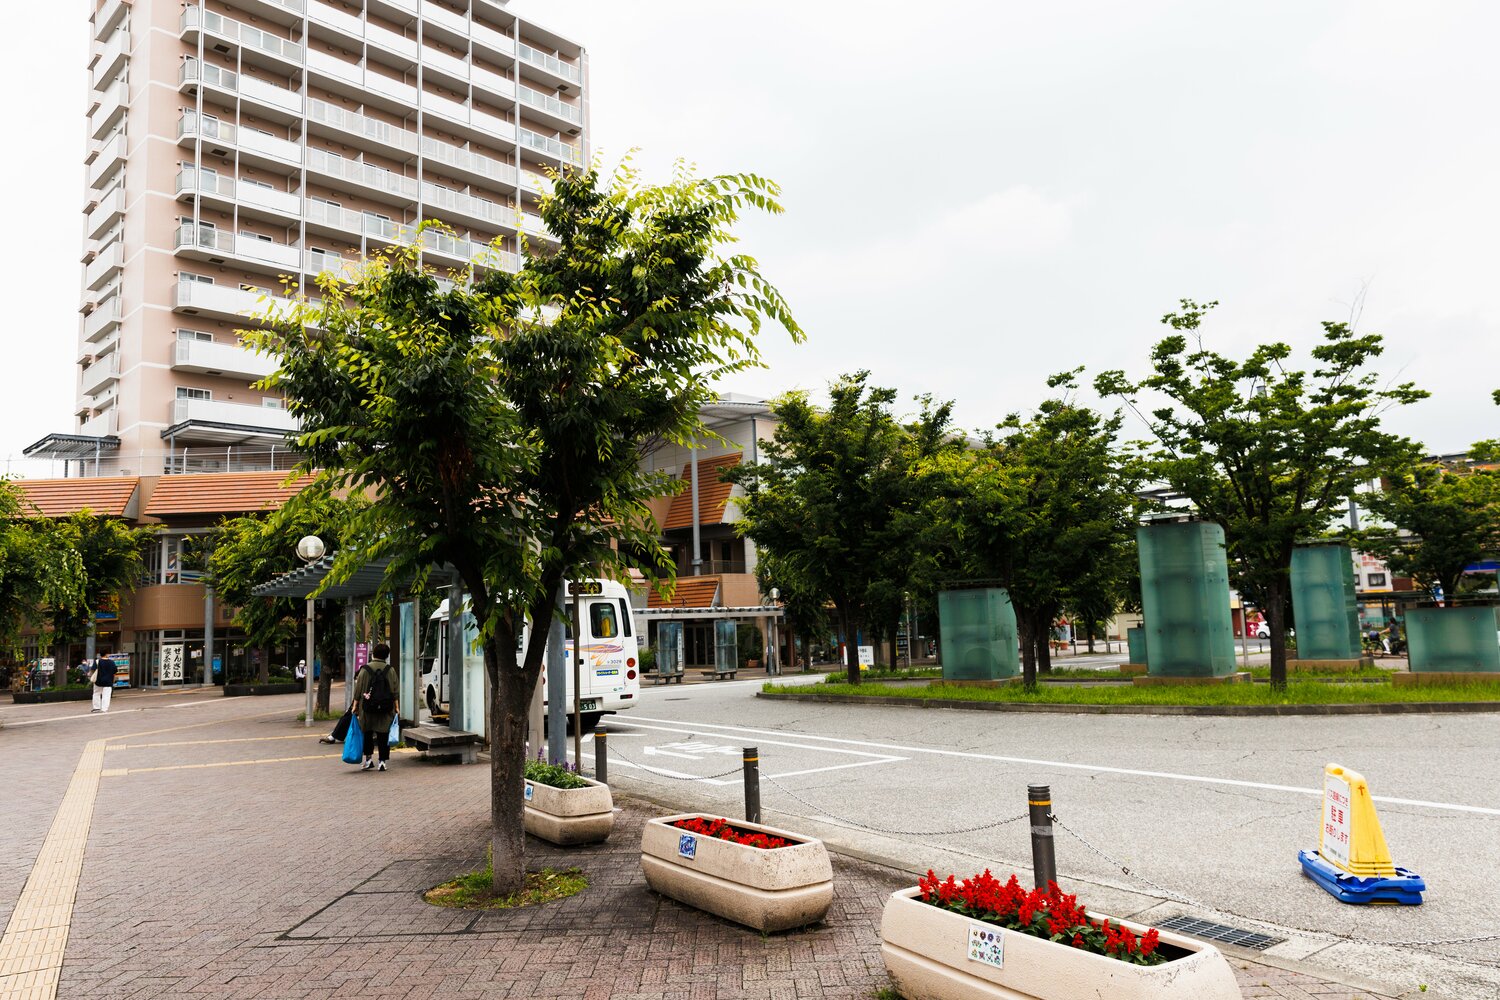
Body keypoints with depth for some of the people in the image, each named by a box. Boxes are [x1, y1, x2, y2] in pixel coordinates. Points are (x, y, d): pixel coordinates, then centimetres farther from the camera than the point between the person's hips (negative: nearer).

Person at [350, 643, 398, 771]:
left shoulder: (365, 669, -5)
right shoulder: (390, 670, 0)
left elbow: (358, 689, -1)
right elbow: (395, 690, 2)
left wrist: (355, 705, 8)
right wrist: (397, 707, 8)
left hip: (368, 709, -1)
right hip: (386, 710, 1)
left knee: (367, 733, 14)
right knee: (383, 734, 4)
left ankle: (368, 758, 13)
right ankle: (382, 761, 4)